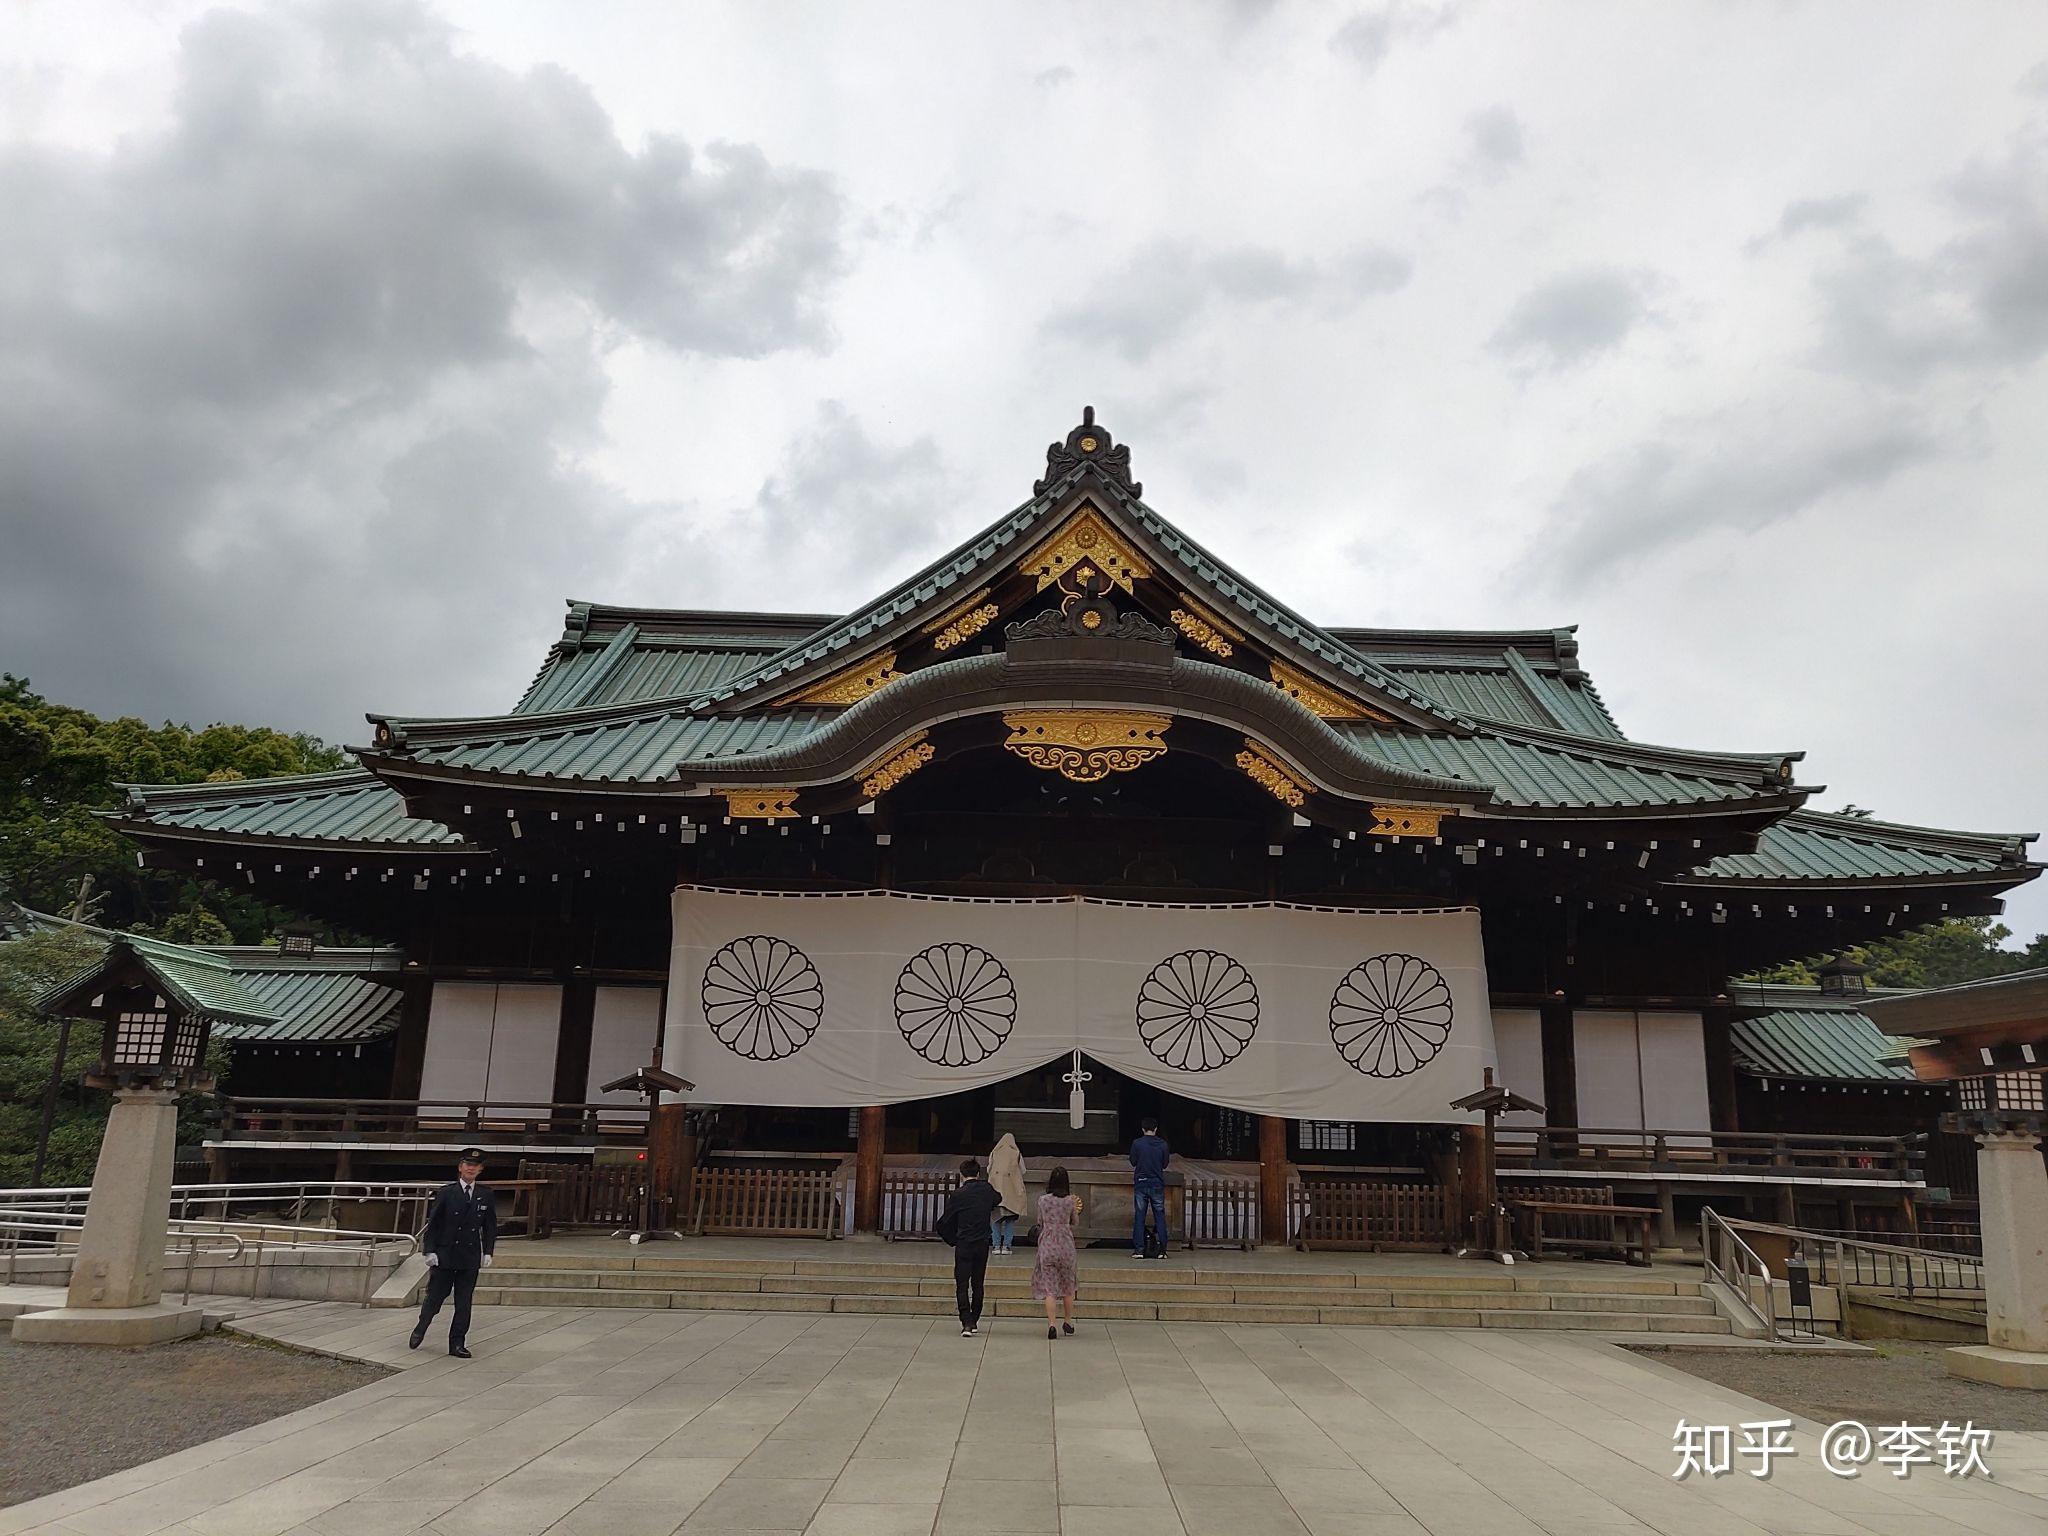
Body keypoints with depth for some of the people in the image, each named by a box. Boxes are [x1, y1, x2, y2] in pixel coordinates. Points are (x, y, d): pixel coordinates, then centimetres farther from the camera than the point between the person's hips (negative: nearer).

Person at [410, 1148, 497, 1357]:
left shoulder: (486, 1196, 4)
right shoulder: (446, 1193, -2)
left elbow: (490, 1226, 9)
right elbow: (432, 1223, -1)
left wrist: (488, 1252, 1)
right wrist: (430, 1250, -7)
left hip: (471, 1258, 2)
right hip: (444, 1254, -2)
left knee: (464, 1302, 4)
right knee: (435, 1296, 7)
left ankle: (457, 1343, 13)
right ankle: (420, 1328, 33)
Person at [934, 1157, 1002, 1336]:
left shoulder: (957, 1195, -9)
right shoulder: (987, 1190, 1)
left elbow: (944, 1223, -4)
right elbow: (996, 1201, 25)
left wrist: (952, 1240, 11)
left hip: (963, 1245, -4)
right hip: (983, 1243, 4)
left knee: (962, 1285, 0)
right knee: (977, 1284, 15)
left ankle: (967, 1323, -12)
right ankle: (974, 1321, 22)